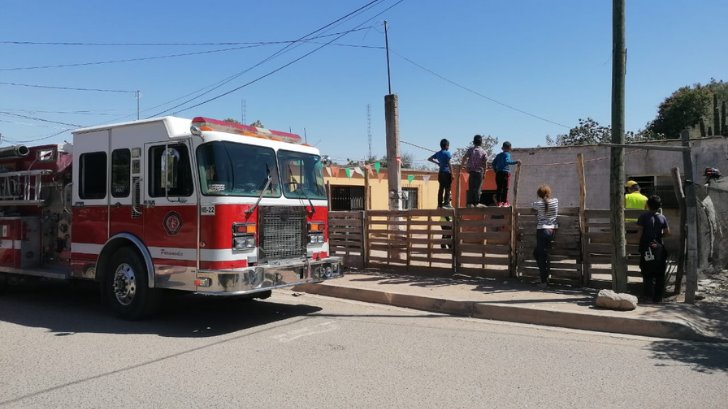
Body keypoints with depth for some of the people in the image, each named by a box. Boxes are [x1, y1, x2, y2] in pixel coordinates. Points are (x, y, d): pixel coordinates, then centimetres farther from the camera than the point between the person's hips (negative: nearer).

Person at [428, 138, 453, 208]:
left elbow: (429, 159, 17)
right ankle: (446, 203, -9)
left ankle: (440, 204, 8)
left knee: (441, 188, 8)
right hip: (447, 172, -7)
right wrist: (452, 173, -10)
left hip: (440, 173, 7)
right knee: (447, 188, -4)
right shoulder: (447, 153, -8)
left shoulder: (438, 153, 11)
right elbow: (449, 163, -12)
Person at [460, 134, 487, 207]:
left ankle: (470, 203, 5)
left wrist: (461, 166, 10)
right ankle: (476, 203, 2)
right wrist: (484, 172, 4)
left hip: (471, 171, 2)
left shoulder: (470, 149, 1)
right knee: (477, 188, 2)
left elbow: (464, 158, -4)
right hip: (479, 171, -2)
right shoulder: (483, 151, -3)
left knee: (471, 188, 6)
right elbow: (485, 163, -3)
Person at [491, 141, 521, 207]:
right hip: (505, 172, -5)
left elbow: (493, 163, 15)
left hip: (498, 173, 6)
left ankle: (498, 202, 6)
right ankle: (505, 202, -4)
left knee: (498, 188, 6)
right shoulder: (507, 154, -2)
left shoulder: (498, 155, 16)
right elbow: (507, 161, -21)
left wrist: (496, 170, 25)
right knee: (505, 188, -3)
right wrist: (515, 162, -24)